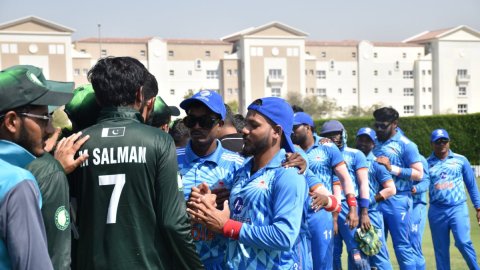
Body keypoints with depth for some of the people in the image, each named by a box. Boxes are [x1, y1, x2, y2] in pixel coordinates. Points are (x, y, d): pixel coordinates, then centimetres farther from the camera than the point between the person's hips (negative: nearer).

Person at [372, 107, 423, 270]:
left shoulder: (405, 145, -4)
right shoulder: (374, 142, 12)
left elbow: (419, 174, -9)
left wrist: (392, 168, -16)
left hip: (397, 201, -5)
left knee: (402, 247, 1)